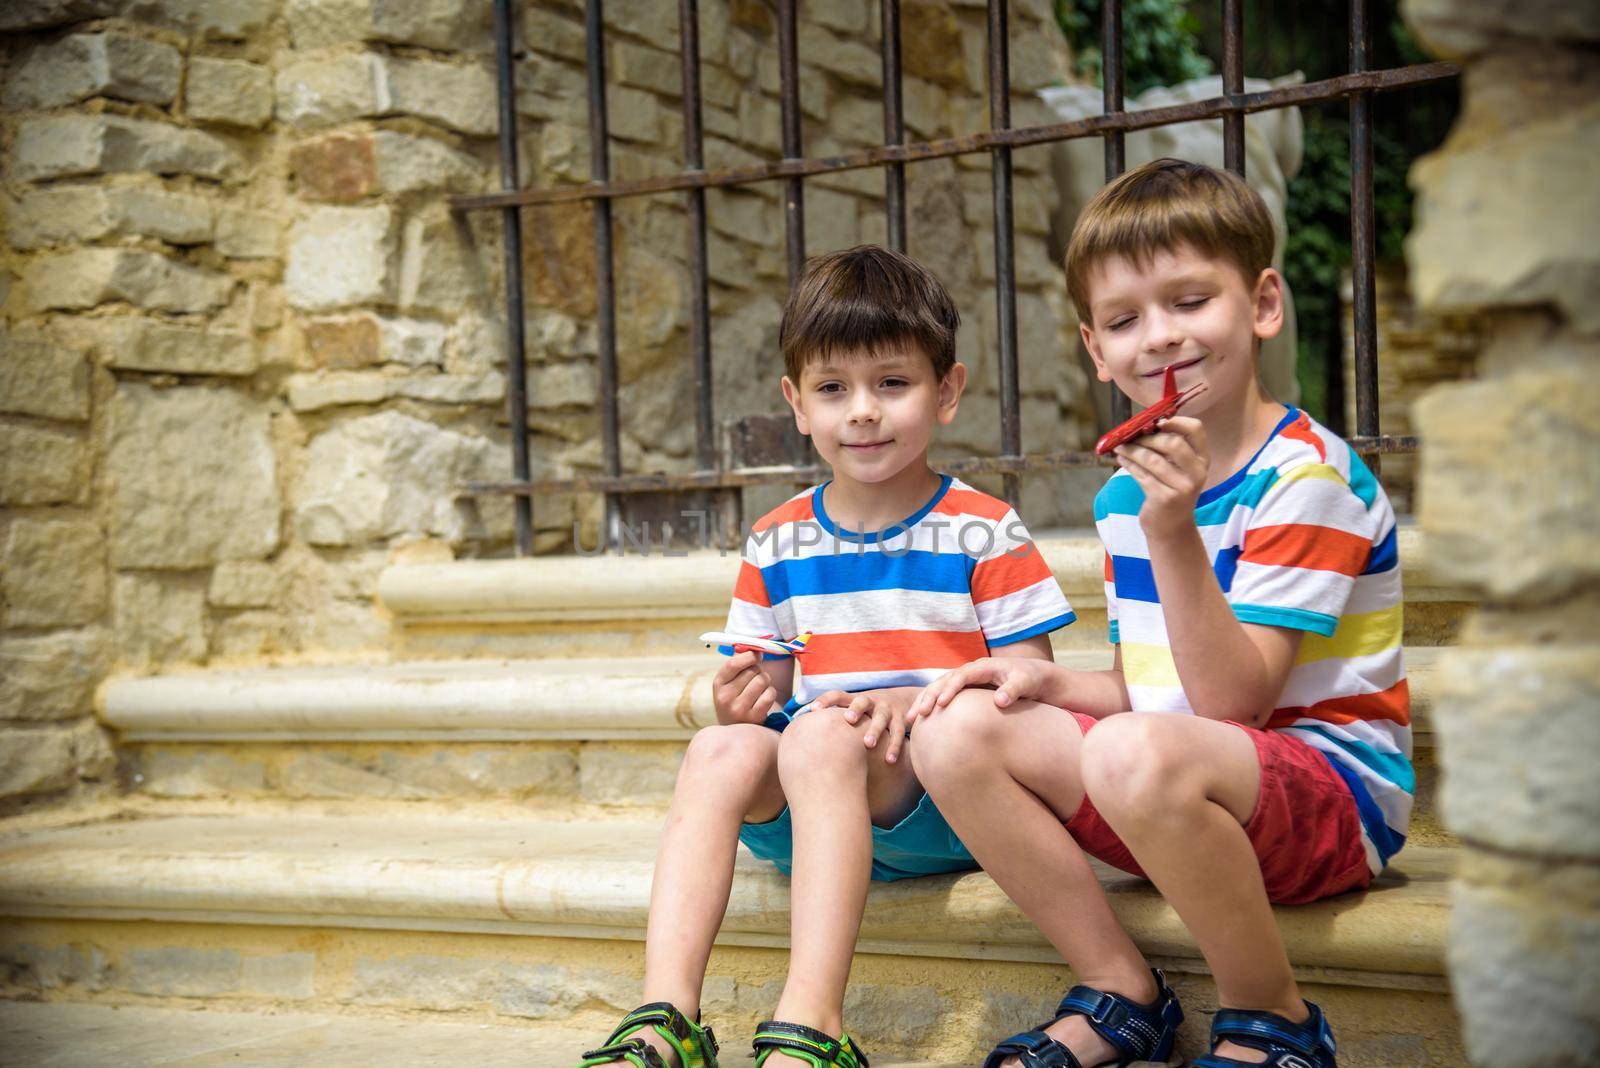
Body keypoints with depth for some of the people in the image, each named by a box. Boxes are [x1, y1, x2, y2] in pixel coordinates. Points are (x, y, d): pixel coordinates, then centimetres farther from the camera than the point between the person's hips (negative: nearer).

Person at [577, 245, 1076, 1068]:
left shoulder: (984, 533, 0)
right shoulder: (776, 544, 13)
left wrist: (920, 700, -22)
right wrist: (744, 700, -6)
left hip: (947, 809, -4)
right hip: (807, 816, 5)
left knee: (822, 733, -33)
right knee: (720, 748, -25)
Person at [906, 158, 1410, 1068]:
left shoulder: (1308, 477, -14)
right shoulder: (1127, 491, 10)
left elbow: (1230, 703, -21)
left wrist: (1175, 536, -31)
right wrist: (1052, 681, -3)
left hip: (1337, 785, -8)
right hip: (1181, 797, 8)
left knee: (1137, 757, -38)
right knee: (957, 729, -7)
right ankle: (1122, 995, -1)